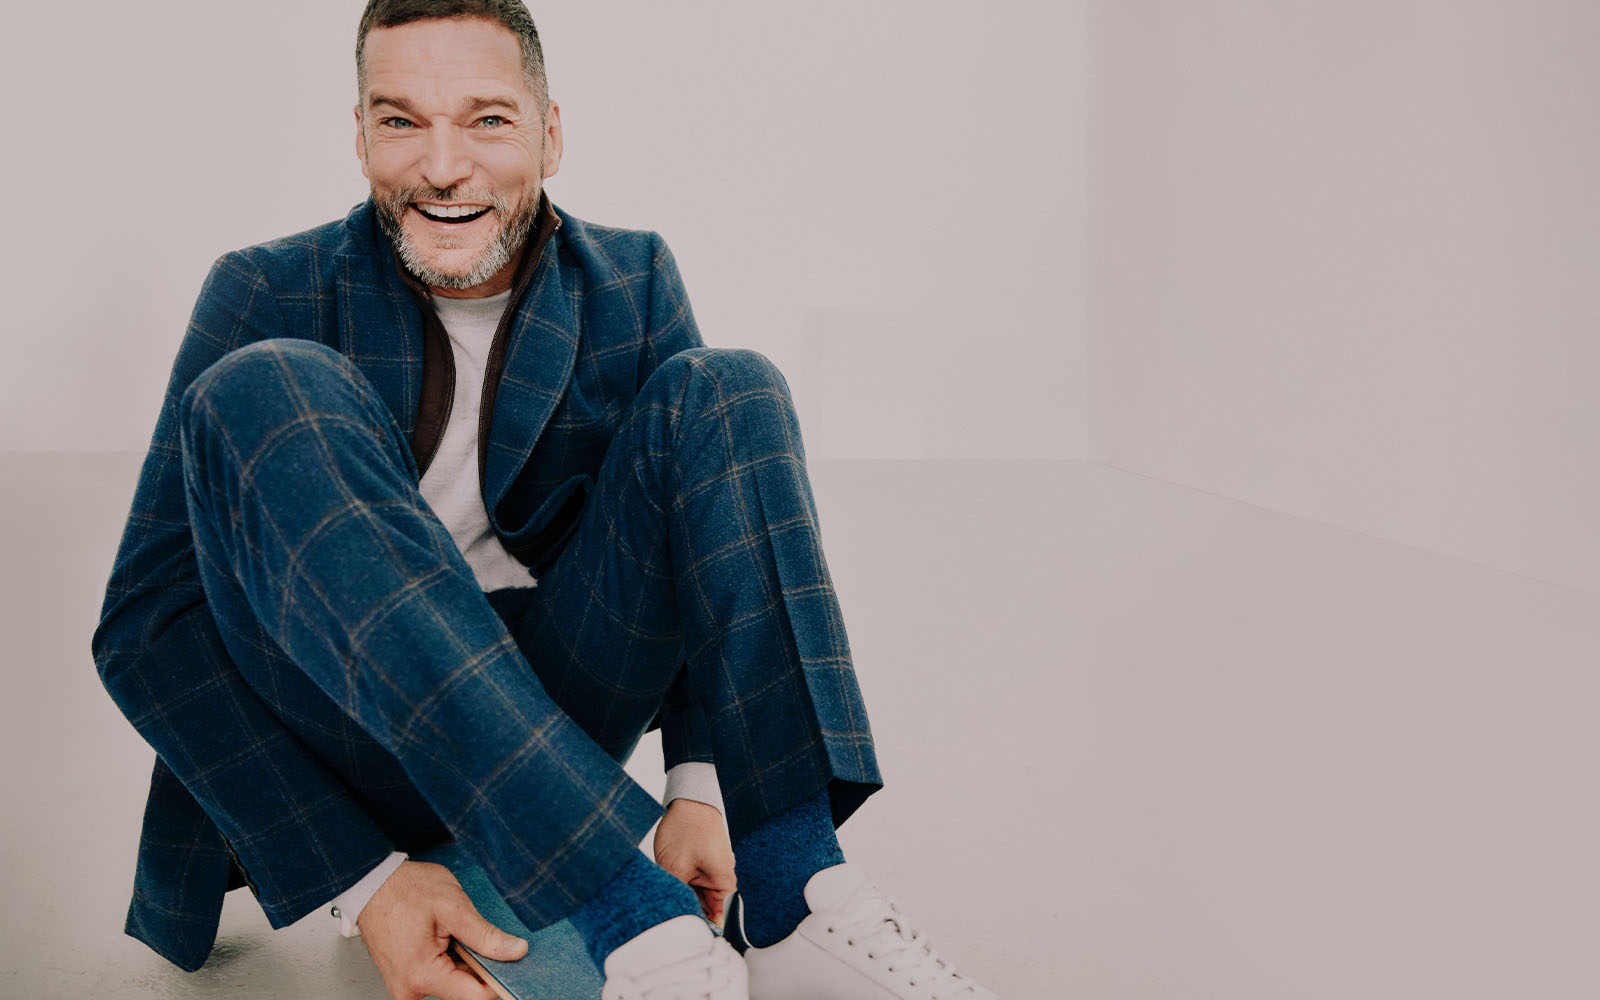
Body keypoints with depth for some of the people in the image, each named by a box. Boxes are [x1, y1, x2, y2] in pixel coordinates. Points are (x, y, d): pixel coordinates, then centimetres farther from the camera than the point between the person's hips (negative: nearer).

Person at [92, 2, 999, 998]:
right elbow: (146, 623, -12)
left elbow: (697, 543, 3)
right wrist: (362, 879, -24)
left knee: (725, 392, -13)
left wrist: (700, 780, -16)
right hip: (358, 746, -2)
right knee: (262, 393, -28)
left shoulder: (635, 284, 1)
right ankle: (640, 920, -38)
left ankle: (794, 899, -28)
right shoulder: (267, 296, -8)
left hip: (555, 714, 3)